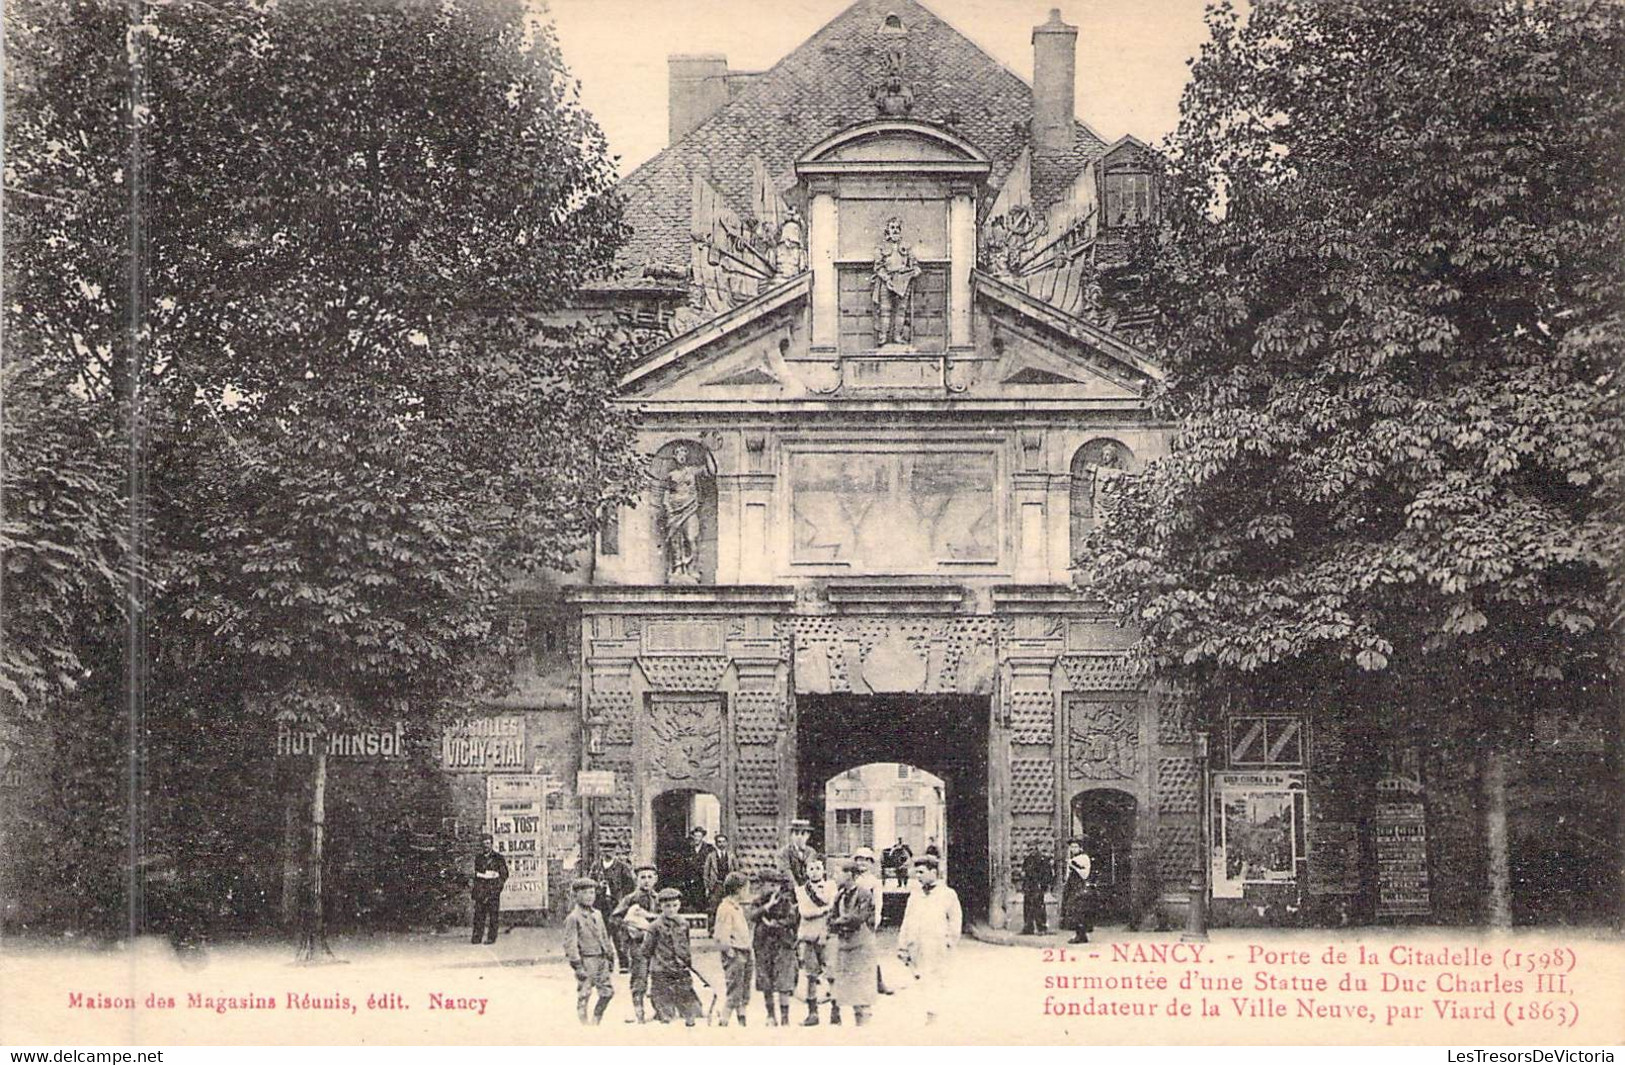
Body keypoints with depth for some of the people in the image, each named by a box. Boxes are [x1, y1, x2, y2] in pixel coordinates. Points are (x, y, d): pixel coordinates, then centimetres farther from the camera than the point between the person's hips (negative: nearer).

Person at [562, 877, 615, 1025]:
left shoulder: (597, 914, 13)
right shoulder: (573, 918, -9)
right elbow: (570, 944, -13)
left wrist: (610, 955, 17)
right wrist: (578, 966, -17)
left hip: (601, 960, 7)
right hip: (586, 961, -7)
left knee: (607, 991, 8)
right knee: (584, 994, -2)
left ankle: (597, 1019, 24)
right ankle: (585, 1024, 7)